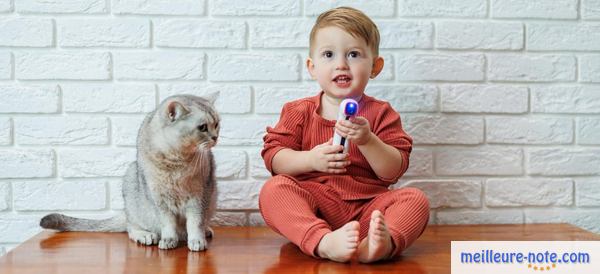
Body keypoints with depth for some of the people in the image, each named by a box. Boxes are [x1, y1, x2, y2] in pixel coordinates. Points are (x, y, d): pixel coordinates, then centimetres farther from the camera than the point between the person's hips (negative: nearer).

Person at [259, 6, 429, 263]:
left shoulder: (381, 114, 8)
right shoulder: (299, 112, 9)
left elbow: (394, 171, 1)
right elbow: (273, 157, 2)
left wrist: (367, 141, -16)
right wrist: (310, 159, -15)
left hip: (366, 206, 1)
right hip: (312, 206, 0)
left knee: (416, 199, -22)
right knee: (273, 190, -28)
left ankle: (383, 241, -52)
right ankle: (324, 242, -51)